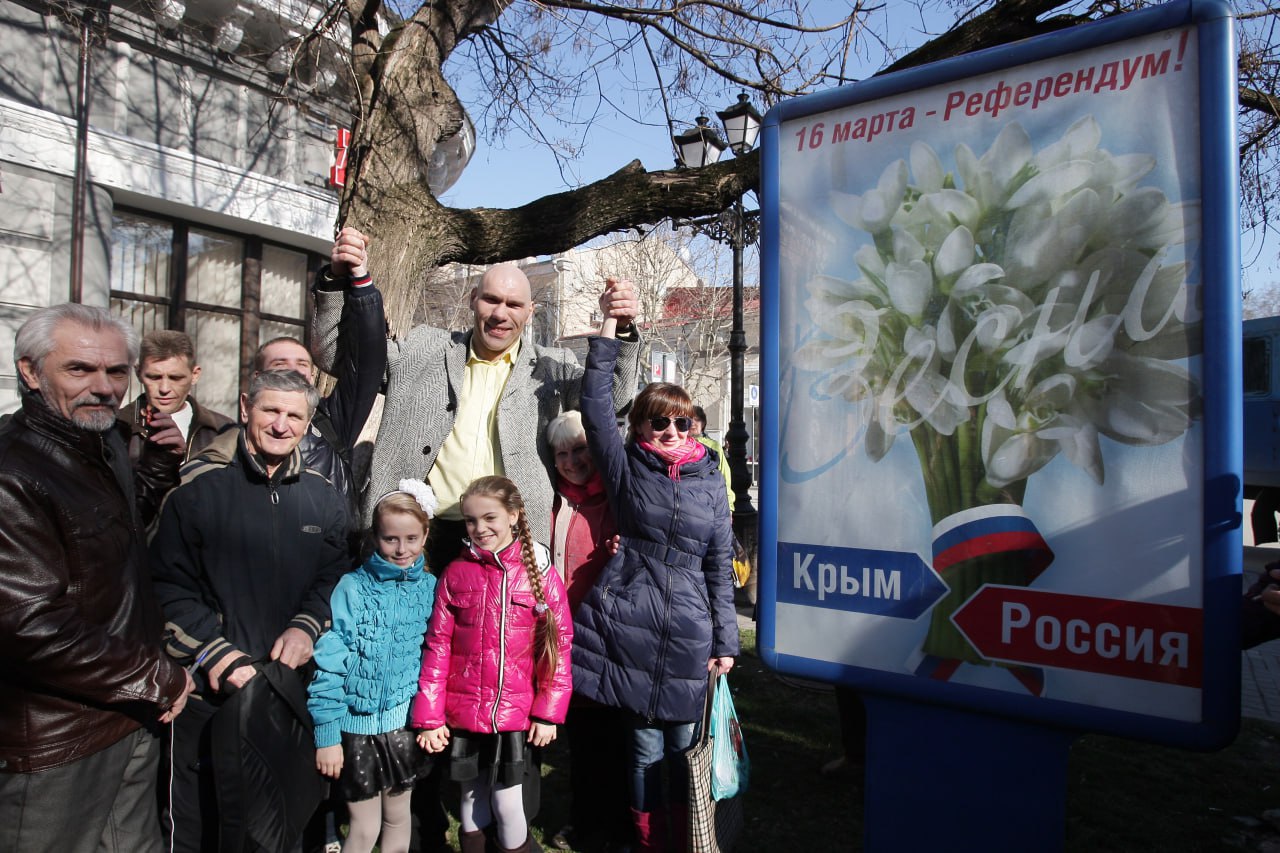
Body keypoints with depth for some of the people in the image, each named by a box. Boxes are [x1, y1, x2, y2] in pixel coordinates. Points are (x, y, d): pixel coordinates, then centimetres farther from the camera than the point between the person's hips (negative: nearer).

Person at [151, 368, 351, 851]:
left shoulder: (321, 496, 4)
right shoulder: (196, 485, -8)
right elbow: (167, 585, -8)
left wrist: (307, 626, -7)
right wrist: (215, 652, -13)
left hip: (291, 681, 4)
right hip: (209, 688, -3)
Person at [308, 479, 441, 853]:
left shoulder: (430, 587, -2)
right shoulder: (352, 588, -12)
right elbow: (328, 663, -11)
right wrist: (326, 734, -12)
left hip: (405, 723, 3)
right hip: (358, 725, -3)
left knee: (397, 815, 17)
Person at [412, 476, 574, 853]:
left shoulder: (540, 573, -4)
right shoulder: (456, 573, 0)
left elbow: (559, 645, -3)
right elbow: (437, 646, 0)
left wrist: (549, 712, -5)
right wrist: (429, 716, -2)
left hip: (515, 715, -1)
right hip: (463, 715, 2)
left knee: (507, 805, 5)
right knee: (472, 801, 15)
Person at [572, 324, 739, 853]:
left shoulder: (709, 479, 6)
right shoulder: (627, 467, 3)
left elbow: (721, 565, 8)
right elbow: (594, 407, -7)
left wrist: (725, 641, 6)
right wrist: (609, 329, -9)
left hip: (689, 633, 1)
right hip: (629, 626, -1)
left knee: (684, 745, 10)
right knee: (646, 746, 8)